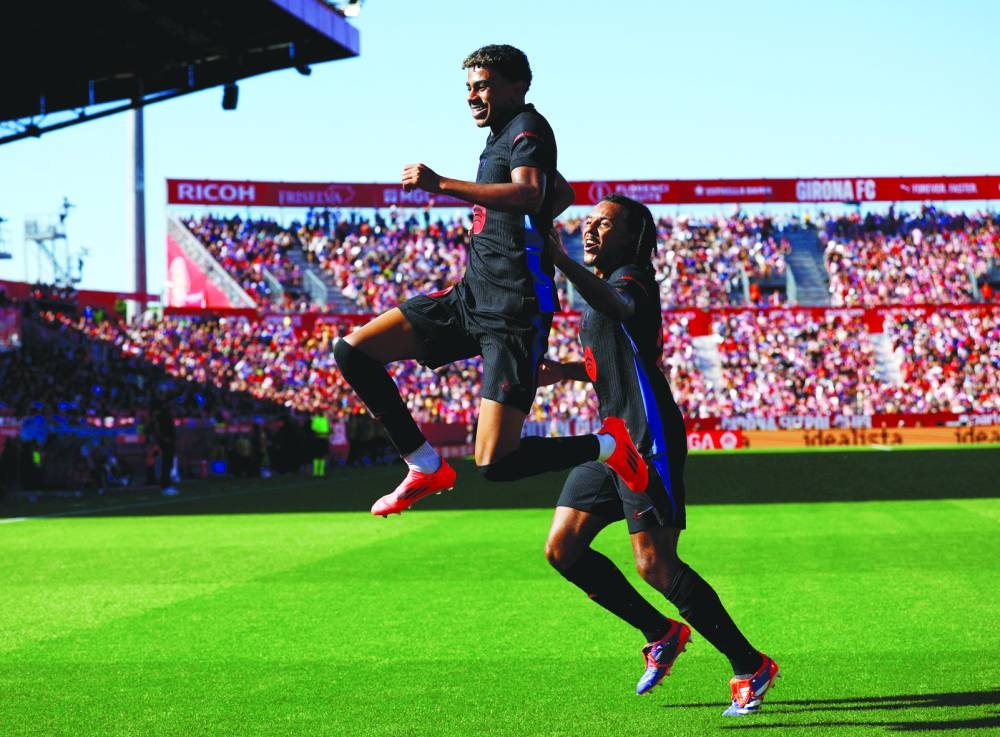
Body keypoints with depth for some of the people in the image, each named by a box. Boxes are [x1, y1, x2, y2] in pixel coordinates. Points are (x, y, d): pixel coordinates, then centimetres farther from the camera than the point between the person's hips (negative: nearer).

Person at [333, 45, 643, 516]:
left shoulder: (528, 127, -8)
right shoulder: (501, 138, 20)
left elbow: (529, 194, -30)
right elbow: (563, 193, 38)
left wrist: (441, 185, -31)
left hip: (513, 313, -10)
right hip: (469, 298, 10)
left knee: (496, 465, -17)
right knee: (352, 351, 0)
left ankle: (609, 445, 8)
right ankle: (427, 468, 9)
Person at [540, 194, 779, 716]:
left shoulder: (631, 279, -11)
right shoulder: (604, 286, 19)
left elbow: (622, 307, -38)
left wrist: (563, 263, -53)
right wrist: (564, 371, 17)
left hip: (648, 439, -10)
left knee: (655, 566, -13)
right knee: (563, 549, 5)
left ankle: (750, 667, -1)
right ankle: (662, 634, 18)